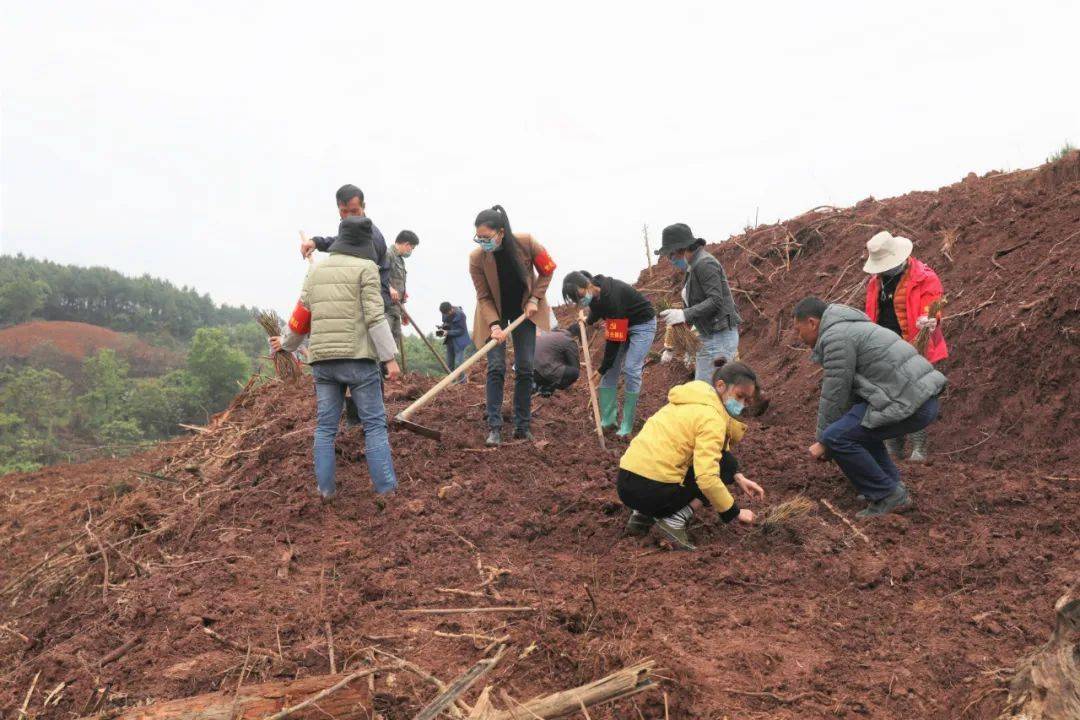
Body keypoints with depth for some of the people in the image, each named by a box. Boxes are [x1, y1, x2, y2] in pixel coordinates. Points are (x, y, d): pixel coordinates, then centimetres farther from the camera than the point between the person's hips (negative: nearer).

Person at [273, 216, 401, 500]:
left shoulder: (316, 270, 14)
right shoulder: (365, 268, -3)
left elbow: (301, 316, 17)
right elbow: (375, 316, -10)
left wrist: (286, 343, 34)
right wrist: (390, 357, -9)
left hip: (322, 360, 5)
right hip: (357, 358, -5)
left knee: (325, 427, 9)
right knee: (375, 424, -1)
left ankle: (326, 488, 9)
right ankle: (386, 488, -3)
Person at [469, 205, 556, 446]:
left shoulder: (526, 243, -22)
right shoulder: (476, 258, -23)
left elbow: (547, 270, -5)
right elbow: (484, 297, -15)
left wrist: (535, 298, -11)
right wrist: (494, 324, -28)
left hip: (524, 311, 1)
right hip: (495, 314, -1)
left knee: (525, 368, -1)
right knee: (496, 367, -10)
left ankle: (522, 426, 8)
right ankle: (494, 427, -6)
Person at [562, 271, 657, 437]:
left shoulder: (613, 297, -37)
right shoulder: (594, 293, -13)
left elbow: (615, 339, -31)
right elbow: (597, 310, 13)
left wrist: (602, 369, -23)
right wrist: (588, 321, -9)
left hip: (642, 324, -8)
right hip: (619, 323, 8)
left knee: (630, 370, -16)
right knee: (610, 369, -1)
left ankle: (627, 425, -7)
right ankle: (608, 419, 6)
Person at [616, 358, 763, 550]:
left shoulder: (694, 400, 16)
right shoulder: (712, 418, -13)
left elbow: (711, 452, 21)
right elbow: (707, 478, -21)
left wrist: (739, 478, 8)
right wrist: (736, 512, -9)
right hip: (652, 490, -8)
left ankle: (642, 514, 15)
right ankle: (675, 520, -4)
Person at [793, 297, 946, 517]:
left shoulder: (835, 336, -9)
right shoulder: (849, 328, 23)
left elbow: (834, 395, -8)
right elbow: (849, 391, 24)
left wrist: (823, 442, 3)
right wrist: (828, 435, 23)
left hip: (910, 403, -10)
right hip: (924, 397, 10)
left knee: (838, 437, -10)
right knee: (856, 427, 27)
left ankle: (887, 496, 0)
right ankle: (894, 491, 23)